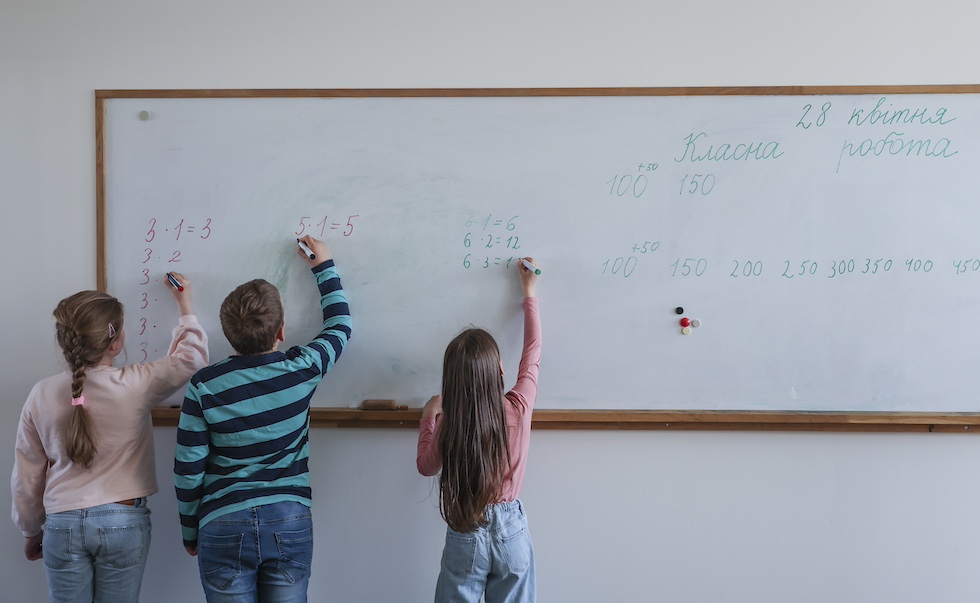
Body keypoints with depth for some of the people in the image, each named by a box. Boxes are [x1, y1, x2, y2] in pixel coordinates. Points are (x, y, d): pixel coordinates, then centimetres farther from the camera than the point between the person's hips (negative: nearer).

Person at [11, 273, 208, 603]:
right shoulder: (133, 386, -14)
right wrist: (184, 303, 16)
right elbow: (191, 357, 3)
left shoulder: (42, 395, -4)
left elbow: (26, 478, 5)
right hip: (123, 522, -2)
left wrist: (32, 531, 20)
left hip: (63, 525, 2)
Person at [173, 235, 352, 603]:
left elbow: (188, 470, -5)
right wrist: (324, 267, 24)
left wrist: (189, 532, 11)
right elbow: (339, 324, 13)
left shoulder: (205, 386, -10)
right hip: (290, 523, 1)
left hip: (223, 529, -1)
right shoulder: (302, 370, -8)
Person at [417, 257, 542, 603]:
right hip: (512, 533, 1)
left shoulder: (448, 424, -15)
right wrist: (529, 294, 14)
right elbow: (533, 352, 3)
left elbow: (426, 466, 5)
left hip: (465, 538, -1)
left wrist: (428, 417, 13)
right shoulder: (518, 408, -13)